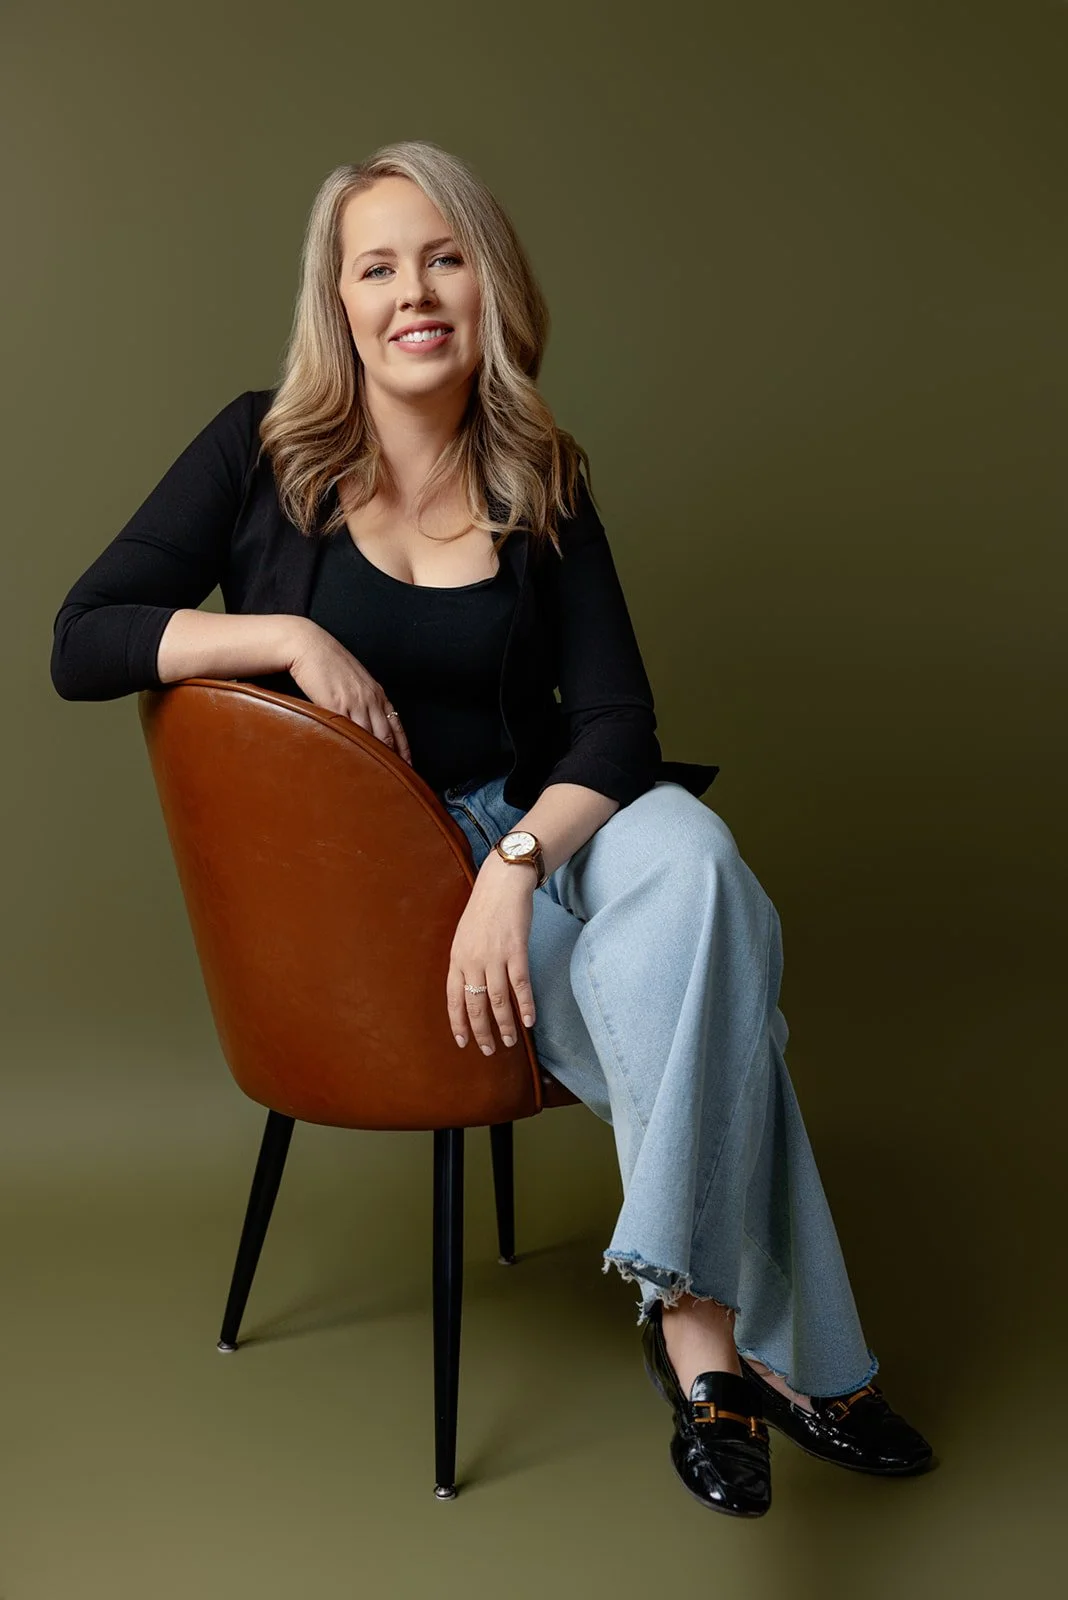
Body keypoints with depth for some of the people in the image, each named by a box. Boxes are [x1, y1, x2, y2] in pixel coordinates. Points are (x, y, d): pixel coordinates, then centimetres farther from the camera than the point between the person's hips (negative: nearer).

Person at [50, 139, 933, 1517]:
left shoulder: (540, 488, 4)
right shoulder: (266, 451, -1)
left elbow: (617, 722, -4)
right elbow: (82, 644, -5)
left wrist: (514, 863, -24)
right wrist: (290, 637, -20)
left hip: (532, 830, 3)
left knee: (688, 849, -33)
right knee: (709, 959, -27)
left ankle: (696, 1313, -28)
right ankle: (767, 1340, -18)